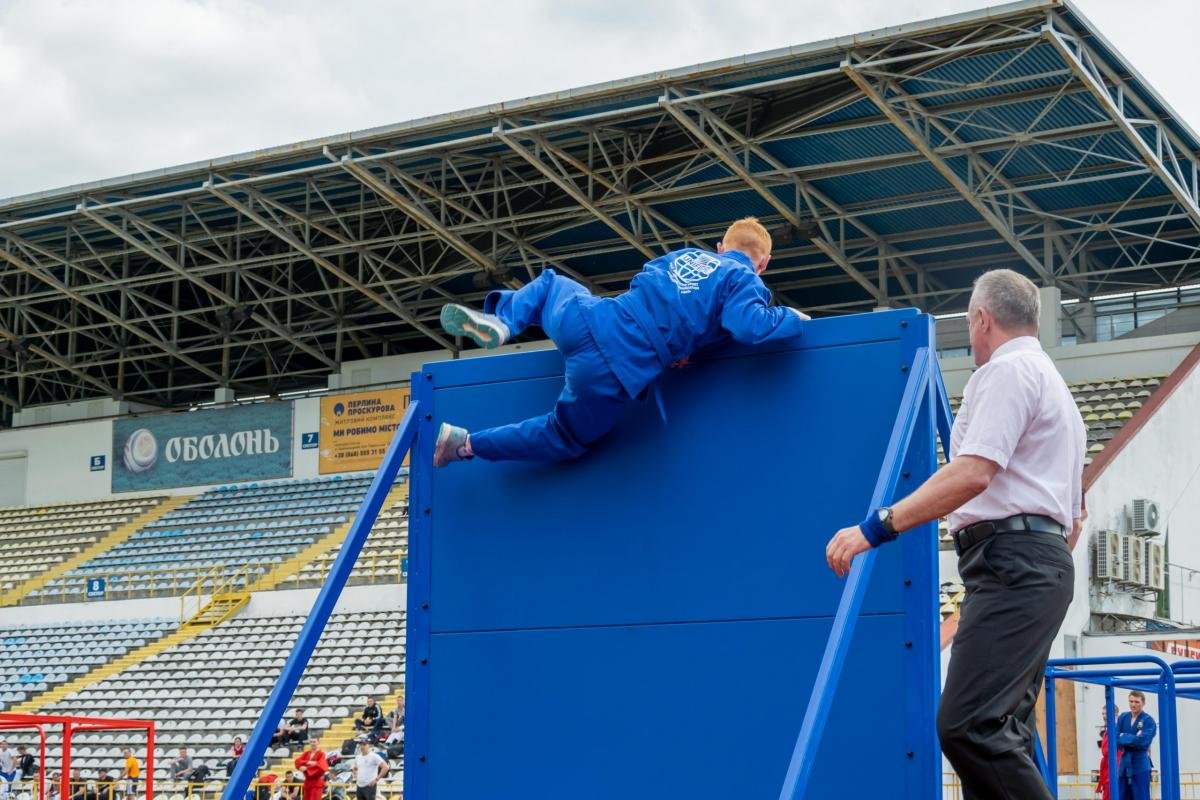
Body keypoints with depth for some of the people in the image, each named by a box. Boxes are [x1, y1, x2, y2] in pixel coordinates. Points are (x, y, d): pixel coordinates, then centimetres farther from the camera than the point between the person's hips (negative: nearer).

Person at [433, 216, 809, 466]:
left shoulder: (685, 254, 20)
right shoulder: (744, 279, 3)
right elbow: (751, 328, -15)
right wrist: (791, 319, 3)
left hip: (586, 319, 5)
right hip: (614, 371, -4)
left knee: (550, 282, 39)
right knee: (566, 440, 23)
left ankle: (498, 319, 5)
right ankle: (466, 443, 6)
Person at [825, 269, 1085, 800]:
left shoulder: (1007, 371, -4)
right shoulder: (1053, 384, 28)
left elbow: (973, 474, -19)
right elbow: (1074, 516, 29)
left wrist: (877, 527, -21)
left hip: (1009, 556, -10)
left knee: (967, 726, -20)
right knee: (1005, 735, 3)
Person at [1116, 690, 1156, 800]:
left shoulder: (1148, 721, -6)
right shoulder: (1123, 718, 8)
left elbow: (1142, 741, -19)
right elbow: (1116, 739, -2)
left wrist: (1124, 737, -8)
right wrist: (1133, 739, -14)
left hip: (1140, 765, -5)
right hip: (1124, 764, 5)